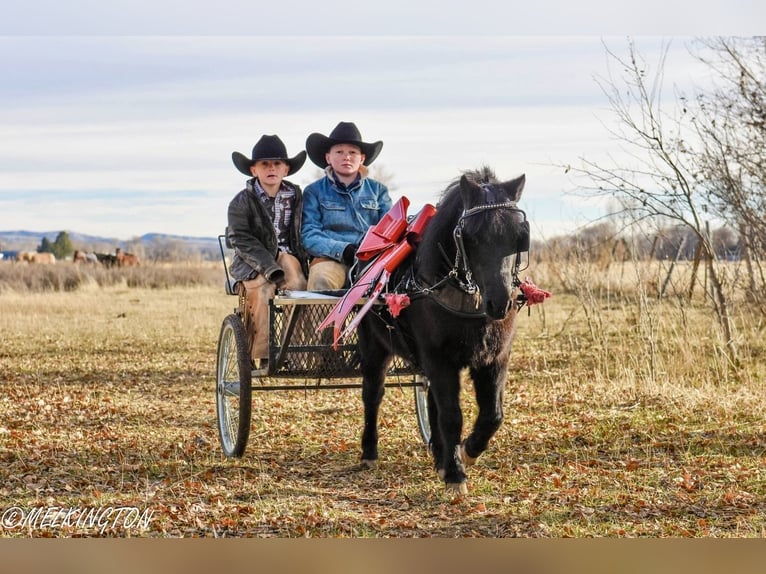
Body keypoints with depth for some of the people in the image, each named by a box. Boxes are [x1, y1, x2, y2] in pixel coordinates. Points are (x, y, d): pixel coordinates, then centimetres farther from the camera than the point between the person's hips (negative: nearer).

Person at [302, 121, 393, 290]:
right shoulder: (314, 192, 14)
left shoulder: (378, 190, 21)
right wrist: (342, 250, -17)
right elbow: (309, 235, 1)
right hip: (331, 258, -2)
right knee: (321, 280, -36)